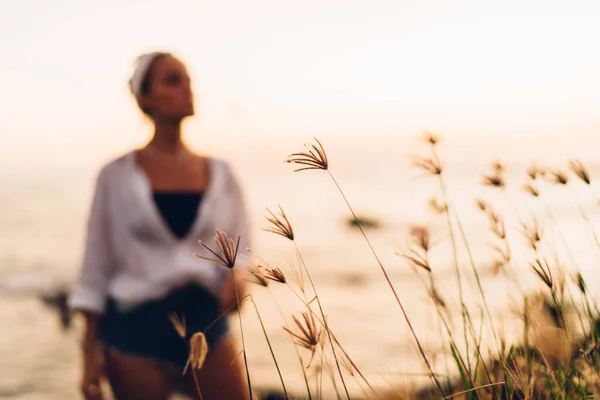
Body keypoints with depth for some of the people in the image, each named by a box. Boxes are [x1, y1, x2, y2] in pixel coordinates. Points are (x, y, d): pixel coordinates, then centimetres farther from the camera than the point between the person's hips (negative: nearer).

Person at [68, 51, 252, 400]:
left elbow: (240, 249, 14)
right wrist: (90, 349, -2)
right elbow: (96, 267, 2)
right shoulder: (117, 176, 0)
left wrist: (236, 277, -9)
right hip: (136, 324, -2)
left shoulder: (221, 174, 6)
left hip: (207, 320, 2)